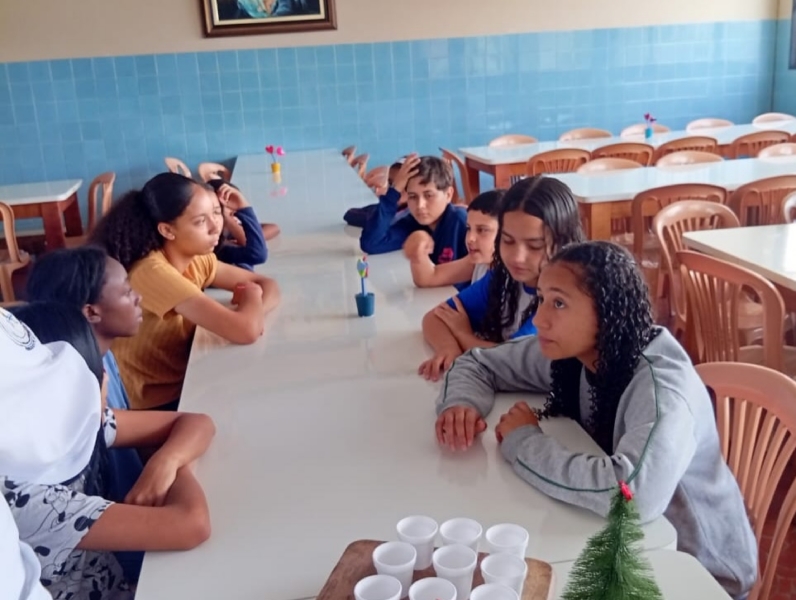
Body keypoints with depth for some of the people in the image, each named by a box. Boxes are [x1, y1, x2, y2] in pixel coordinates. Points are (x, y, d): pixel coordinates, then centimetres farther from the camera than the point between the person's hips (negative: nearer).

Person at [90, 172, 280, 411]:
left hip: (189, 381, 7)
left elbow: (267, 284, 2)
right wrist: (251, 297, -12)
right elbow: (243, 331, -34)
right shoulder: (153, 273, -27)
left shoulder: (197, 259, -1)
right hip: (161, 405, -7)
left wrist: (254, 312, -20)